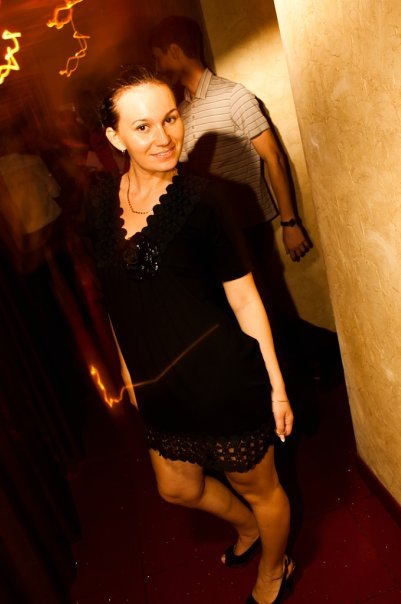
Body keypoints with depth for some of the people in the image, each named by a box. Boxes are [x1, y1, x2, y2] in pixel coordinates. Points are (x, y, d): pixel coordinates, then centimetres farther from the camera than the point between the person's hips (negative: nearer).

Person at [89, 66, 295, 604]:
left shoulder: (201, 198, -17)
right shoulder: (102, 203, -2)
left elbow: (244, 298, -13)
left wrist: (276, 386, -9)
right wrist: (129, 368, 16)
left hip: (224, 380, -6)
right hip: (160, 388, 6)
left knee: (259, 487, 18)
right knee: (179, 488, 27)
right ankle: (247, 527, 59)